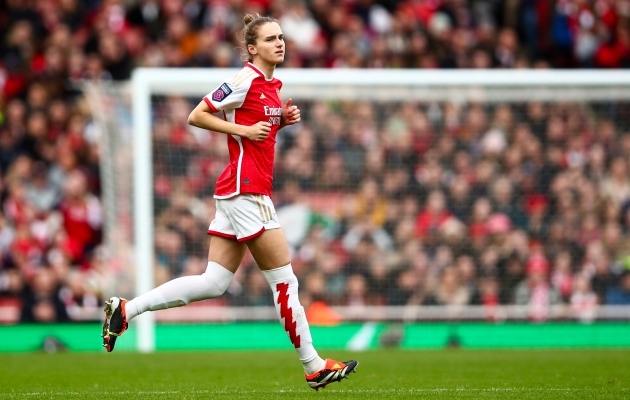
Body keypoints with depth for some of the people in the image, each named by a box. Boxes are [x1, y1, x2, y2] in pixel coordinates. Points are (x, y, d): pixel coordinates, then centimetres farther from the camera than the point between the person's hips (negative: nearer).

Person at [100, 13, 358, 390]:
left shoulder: (271, 86, 15)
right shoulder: (245, 80, -12)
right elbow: (197, 116, -11)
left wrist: (283, 119, 9)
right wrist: (246, 130, -16)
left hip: (237, 193, 10)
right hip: (245, 188, -10)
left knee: (214, 283, 6)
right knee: (284, 279, -2)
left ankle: (125, 309, 5)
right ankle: (314, 367, 5)